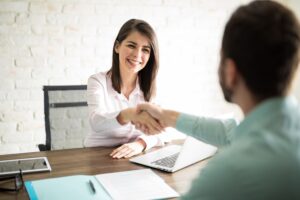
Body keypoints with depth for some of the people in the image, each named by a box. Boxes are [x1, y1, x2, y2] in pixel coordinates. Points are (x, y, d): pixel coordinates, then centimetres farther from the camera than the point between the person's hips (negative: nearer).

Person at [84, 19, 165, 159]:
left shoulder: (149, 86, 4)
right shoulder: (98, 81, -6)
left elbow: (158, 129, -6)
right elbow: (97, 122, -24)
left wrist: (140, 144, -28)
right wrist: (129, 115, -44)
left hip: (138, 157, 4)